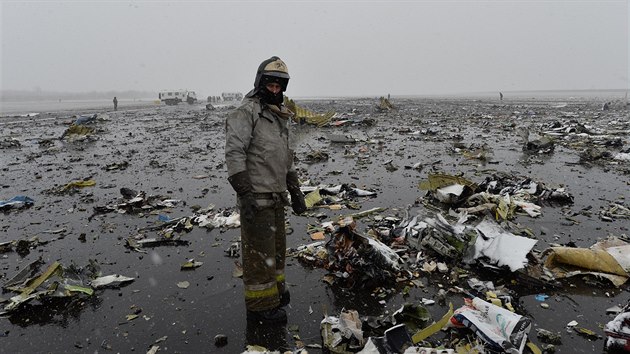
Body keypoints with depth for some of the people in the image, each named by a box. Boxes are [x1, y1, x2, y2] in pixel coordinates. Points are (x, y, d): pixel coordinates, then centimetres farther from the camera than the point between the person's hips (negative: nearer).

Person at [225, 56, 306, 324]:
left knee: (276, 246, 19)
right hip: (256, 198, -9)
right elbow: (234, 152, -20)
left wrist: (295, 191, 19)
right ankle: (260, 305, 14)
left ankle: (274, 289, 37)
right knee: (259, 250, 0)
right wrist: (244, 193, -26)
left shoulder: (280, 117, 17)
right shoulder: (247, 112, -11)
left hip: (276, 196, 9)